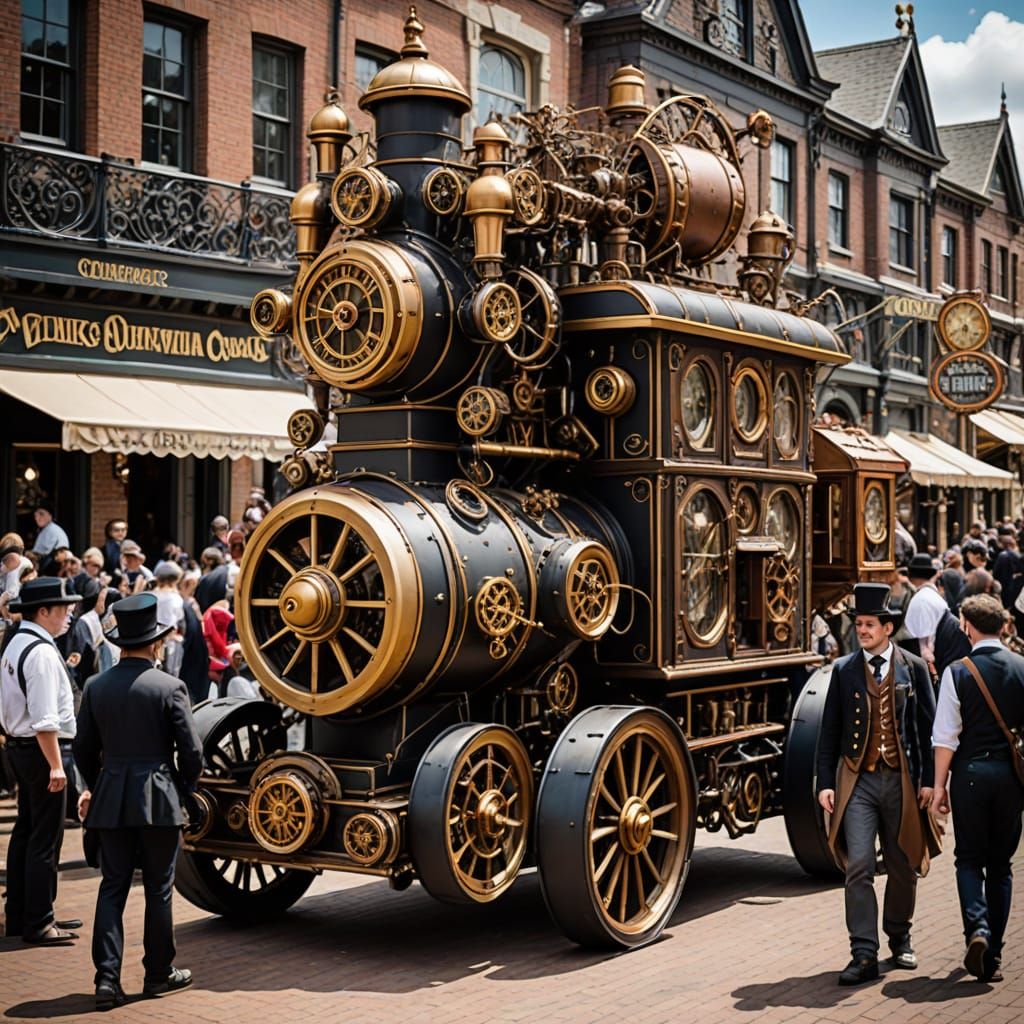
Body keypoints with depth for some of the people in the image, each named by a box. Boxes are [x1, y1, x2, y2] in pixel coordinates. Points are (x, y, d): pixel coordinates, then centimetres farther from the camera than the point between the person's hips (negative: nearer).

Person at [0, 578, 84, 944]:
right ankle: (38, 923, 3)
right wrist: (55, 765, -21)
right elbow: (45, 719, -24)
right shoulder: (42, 653, -19)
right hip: (42, 750, -10)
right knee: (46, 840, -3)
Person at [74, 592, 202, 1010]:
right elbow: (191, 751, -9)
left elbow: (84, 749, 9)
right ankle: (159, 973, 19)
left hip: (111, 801, 3)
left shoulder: (96, 687, 2)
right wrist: (183, 788, 9)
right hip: (158, 801, -3)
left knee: (112, 887, 8)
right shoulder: (169, 687, -10)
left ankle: (107, 978, 3)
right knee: (158, 889, 8)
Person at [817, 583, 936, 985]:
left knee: (903, 867, 12)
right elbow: (829, 732, 6)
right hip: (858, 781, 0)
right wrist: (825, 783, 0)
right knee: (859, 868, -9)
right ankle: (864, 955, -6)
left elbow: (928, 727, 5)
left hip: (901, 781, 1)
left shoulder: (913, 668, 4)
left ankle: (899, 938, 33)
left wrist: (927, 779, 0)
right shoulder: (844, 670, 5)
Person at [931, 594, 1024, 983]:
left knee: (969, 859, 11)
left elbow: (946, 738, -8)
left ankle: (977, 928, -14)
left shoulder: (957, 673, -7)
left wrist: (939, 785, 0)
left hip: (970, 773, -2)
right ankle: (992, 954, 14)